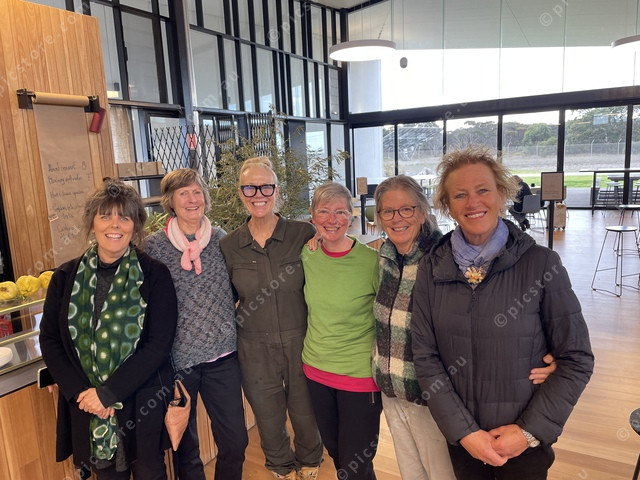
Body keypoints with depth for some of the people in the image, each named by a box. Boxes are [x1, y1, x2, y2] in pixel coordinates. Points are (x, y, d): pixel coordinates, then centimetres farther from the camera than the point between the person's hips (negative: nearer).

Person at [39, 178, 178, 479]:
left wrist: (108, 392, -17)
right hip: (87, 408, 2)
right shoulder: (66, 277, 0)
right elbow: (49, 341, 3)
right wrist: (80, 392, -10)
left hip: (144, 407, -2)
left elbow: (159, 344, -13)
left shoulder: (154, 275, -9)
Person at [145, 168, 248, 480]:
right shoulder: (154, 245, -5)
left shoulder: (221, 239, 2)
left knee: (235, 442, 9)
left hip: (222, 356, 2)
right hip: (177, 358, -1)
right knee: (184, 446, 16)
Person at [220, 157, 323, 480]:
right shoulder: (229, 246, -3)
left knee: (306, 418, 17)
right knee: (269, 423, 20)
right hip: (255, 352, 2)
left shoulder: (303, 234, -10)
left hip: (300, 344, -1)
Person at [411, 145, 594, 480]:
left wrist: (531, 430, -12)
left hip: (525, 442, -2)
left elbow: (576, 359, -8)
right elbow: (425, 356, -6)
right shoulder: (432, 268, -7)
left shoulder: (541, 264, -13)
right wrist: (463, 431, -11)